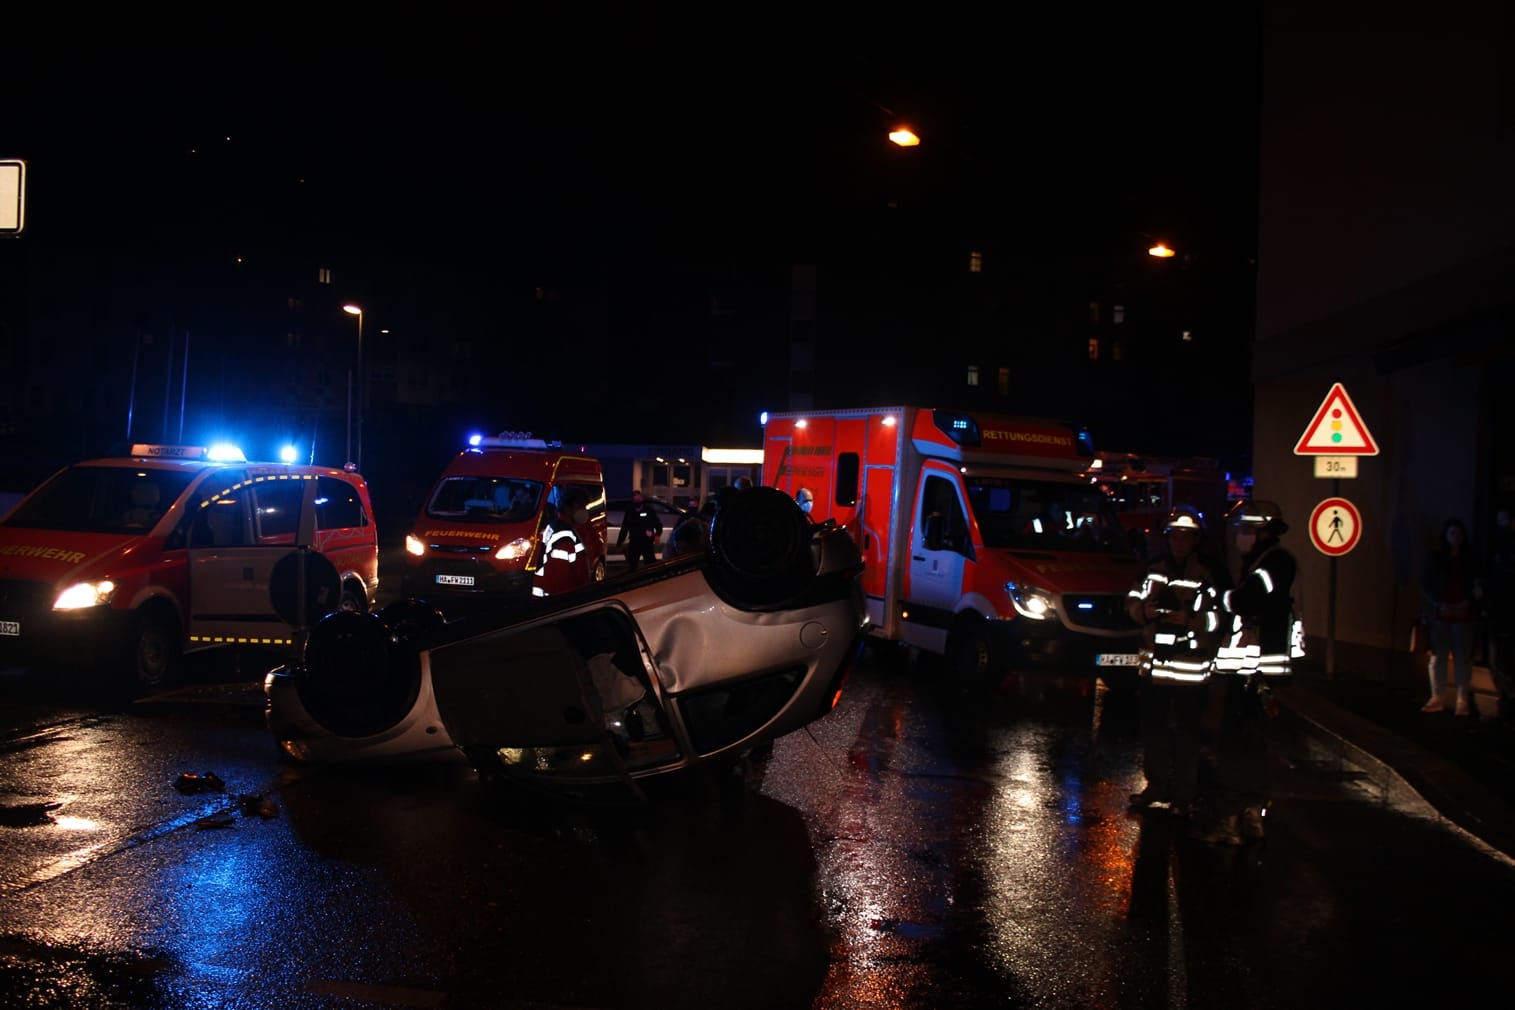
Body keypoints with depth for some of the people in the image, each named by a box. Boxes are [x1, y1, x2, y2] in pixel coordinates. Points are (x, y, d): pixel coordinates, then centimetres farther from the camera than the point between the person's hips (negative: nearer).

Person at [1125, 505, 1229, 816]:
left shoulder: (1211, 573, -7)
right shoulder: (1154, 569, 11)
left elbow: (1221, 618, -12)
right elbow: (1132, 601, 15)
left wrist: (1190, 619, -24)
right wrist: (1144, 610, -6)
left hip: (1190, 665, -5)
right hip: (1155, 663, 5)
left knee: (1187, 733, 1)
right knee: (1153, 727, 13)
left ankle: (1184, 794, 12)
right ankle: (1156, 786, 26)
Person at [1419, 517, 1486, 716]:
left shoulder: (1470, 559, 7)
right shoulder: (1434, 558, 4)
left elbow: (1478, 586, 6)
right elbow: (1425, 586, 2)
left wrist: (1469, 602, -12)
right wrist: (1439, 604, -11)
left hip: (1464, 615, 0)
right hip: (1439, 615, 0)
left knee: (1463, 657, 0)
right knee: (1438, 656, 1)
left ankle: (1463, 701, 3)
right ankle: (1436, 698, 7)